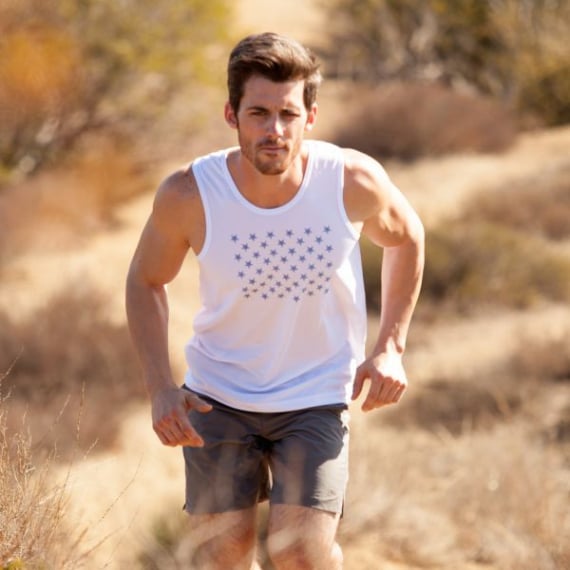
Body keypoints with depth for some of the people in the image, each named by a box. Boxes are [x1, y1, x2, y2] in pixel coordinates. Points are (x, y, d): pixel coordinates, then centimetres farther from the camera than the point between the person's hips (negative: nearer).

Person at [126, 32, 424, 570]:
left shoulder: (354, 180, -19)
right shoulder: (188, 196, -20)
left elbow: (406, 238, 4)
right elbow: (145, 280, 0)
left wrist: (390, 348, -4)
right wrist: (160, 388, -11)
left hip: (316, 398, -1)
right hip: (218, 397, 1)